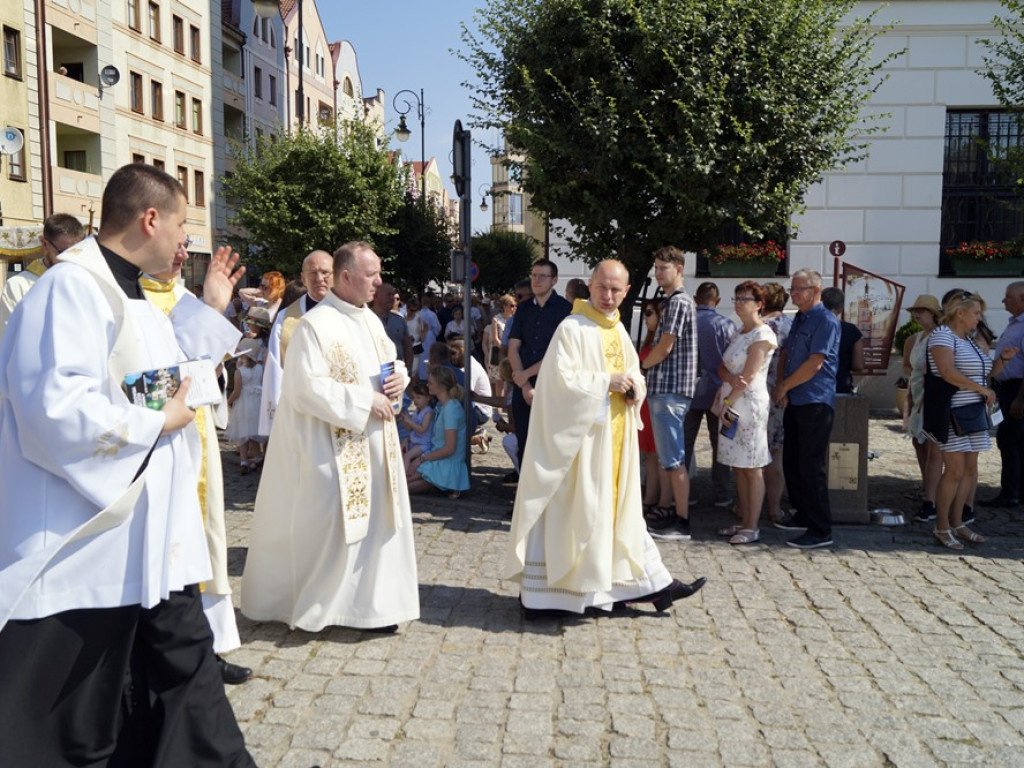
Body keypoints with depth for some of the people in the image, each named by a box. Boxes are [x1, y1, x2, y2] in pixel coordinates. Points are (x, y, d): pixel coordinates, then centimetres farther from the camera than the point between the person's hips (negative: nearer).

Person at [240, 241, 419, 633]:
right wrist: (363, 401, -20)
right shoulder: (314, 324, -15)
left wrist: (399, 377, -2)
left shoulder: (372, 320, 11)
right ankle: (309, 604, 17)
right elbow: (307, 388, -21)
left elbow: (393, 360, 22)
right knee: (326, 523, -1)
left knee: (375, 519, 11)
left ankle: (372, 602, 23)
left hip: (374, 445, 8)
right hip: (333, 449, -8)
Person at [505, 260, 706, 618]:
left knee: (620, 505, 14)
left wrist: (634, 386, -1)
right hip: (581, 434, -7)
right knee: (580, 507, -2)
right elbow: (562, 378, -19)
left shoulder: (619, 330, 12)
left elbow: (633, 370, 21)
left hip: (616, 434, 8)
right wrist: (607, 382, -18)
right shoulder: (572, 328, -11)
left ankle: (649, 582, 21)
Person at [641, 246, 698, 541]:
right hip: (666, 387, 10)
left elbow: (664, 349, -15)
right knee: (671, 456, 14)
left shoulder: (678, 302, -12)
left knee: (674, 458, -8)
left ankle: (682, 524, -4)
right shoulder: (676, 301, 19)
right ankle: (677, 514, 21)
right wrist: (647, 366, 11)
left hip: (670, 389, -10)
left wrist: (640, 366, 1)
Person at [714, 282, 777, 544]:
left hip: (749, 405, -8)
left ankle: (752, 527, 2)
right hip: (732, 405, 8)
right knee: (738, 466, 11)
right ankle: (743, 521, 19)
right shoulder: (740, 333, 16)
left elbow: (748, 376, -16)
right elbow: (722, 367, 11)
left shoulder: (762, 335, -11)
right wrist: (731, 378, -12)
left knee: (751, 468, -3)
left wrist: (729, 404, -12)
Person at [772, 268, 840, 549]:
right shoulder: (798, 320, 17)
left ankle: (821, 531, -1)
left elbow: (814, 364, -18)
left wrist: (784, 386, -9)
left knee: (811, 467, -7)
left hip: (816, 402, -9)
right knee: (791, 463, 15)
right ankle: (803, 515, 28)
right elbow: (786, 353, 17)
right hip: (795, 401, 9)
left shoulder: (825, 321, -12)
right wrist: (781, 386, 1)